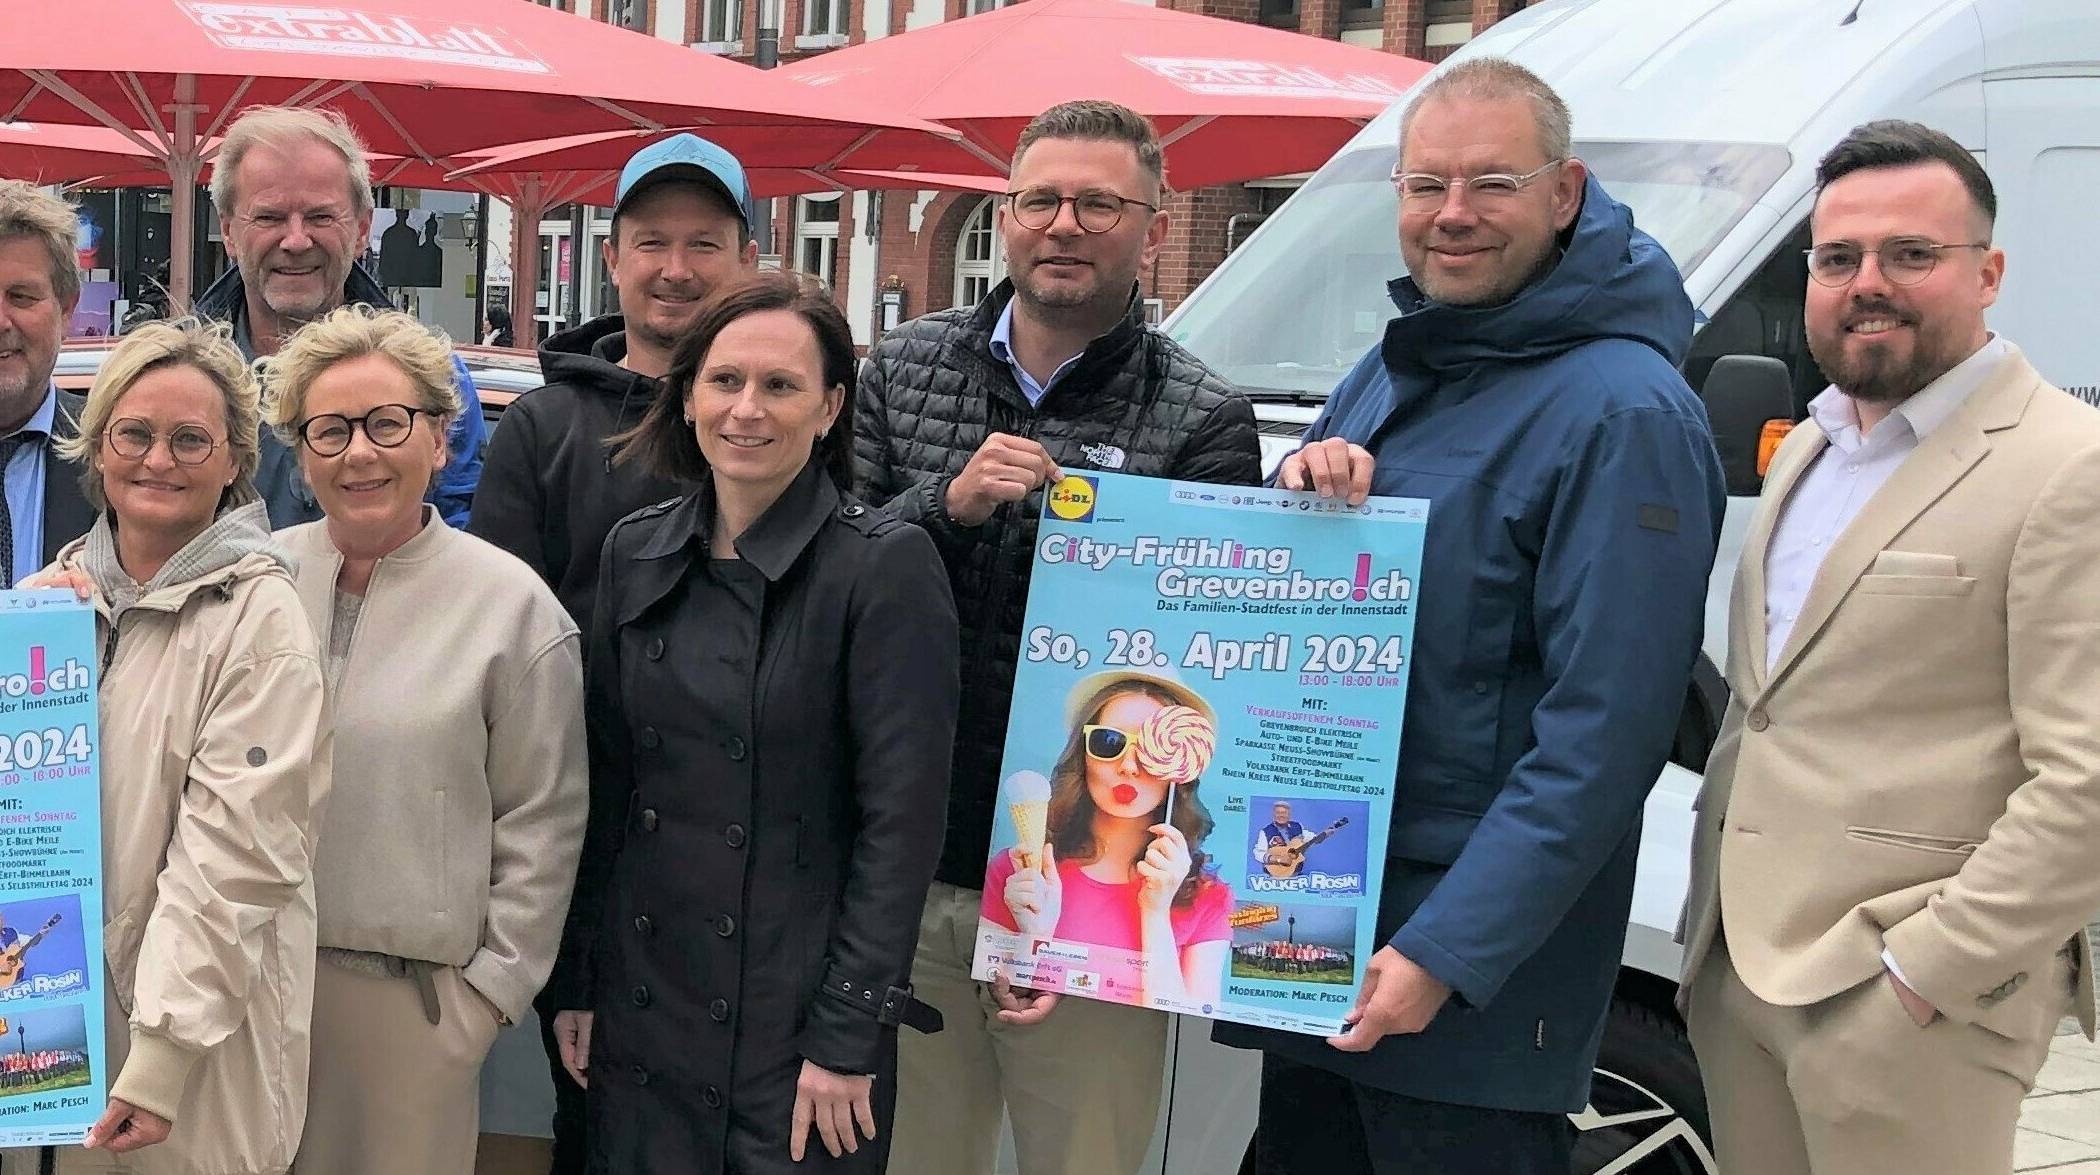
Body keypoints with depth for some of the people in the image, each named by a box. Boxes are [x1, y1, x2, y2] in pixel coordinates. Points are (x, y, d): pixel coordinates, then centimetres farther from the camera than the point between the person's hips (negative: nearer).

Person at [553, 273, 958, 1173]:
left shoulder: (886, 565, -10)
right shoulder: (636, 553, 5)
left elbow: (902, 819, -12)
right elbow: (603, 790, 10)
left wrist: (849, 1035, -14)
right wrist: (581, 984, 8)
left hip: (799, 1021, -4)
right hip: (642, 1017, 4)